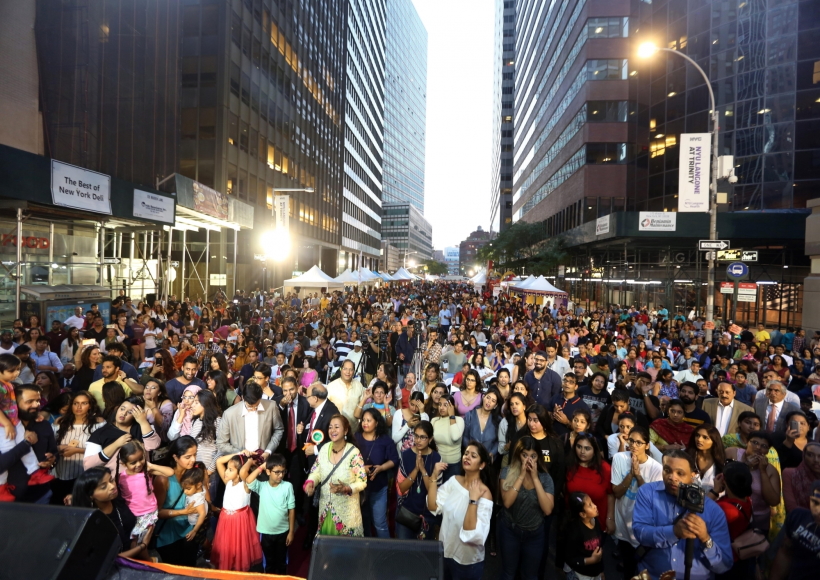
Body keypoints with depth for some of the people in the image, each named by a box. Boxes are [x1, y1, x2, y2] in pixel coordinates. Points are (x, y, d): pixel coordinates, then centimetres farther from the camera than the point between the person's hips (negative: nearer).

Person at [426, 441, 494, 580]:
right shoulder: (454, 481, -5)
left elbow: (471, 533, -29)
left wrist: (473, 499, -32)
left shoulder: (484, 493, -21)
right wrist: (434, 477, -17)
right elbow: (433, 507, -11)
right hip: (445, 552, 5)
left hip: (467, 561, -5)